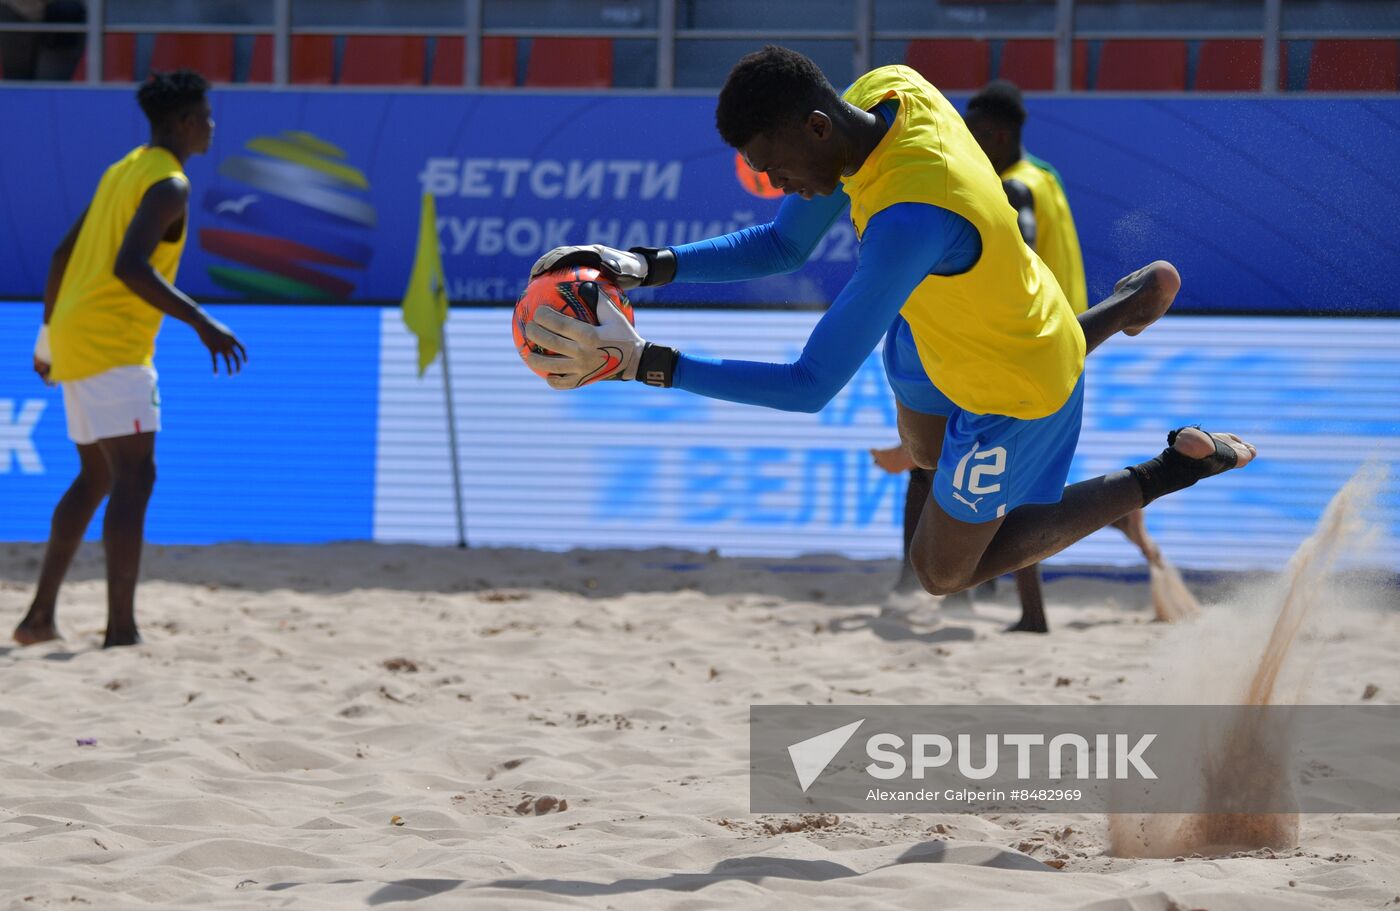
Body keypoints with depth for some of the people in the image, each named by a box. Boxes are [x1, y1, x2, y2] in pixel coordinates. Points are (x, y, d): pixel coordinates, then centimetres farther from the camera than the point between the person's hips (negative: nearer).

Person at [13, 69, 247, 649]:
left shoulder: (123, 172, 18)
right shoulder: (169, 185, -11)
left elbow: (64, 254, 22)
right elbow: (130, 266, -26)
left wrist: (49, 336, 29)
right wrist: (201, 323, -26)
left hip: (74, 339, 10)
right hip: (111, 346, -10)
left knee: (96, 478, 19)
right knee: (134, 477, -12)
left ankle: (40, 617, 20)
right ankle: (121, 632, -19)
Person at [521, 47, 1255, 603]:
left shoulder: (910, 219, -47)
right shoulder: (884, 94, -20)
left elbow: (810, 388, -45)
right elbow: (783, 246, -7)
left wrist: (642, 362, -47)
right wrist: (645, 267, -21)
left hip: (1012, 392, -8)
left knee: (943, 574, 12)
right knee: (926, 453, 38)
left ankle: (1166, 474, 17)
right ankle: (1127, 306, 42)